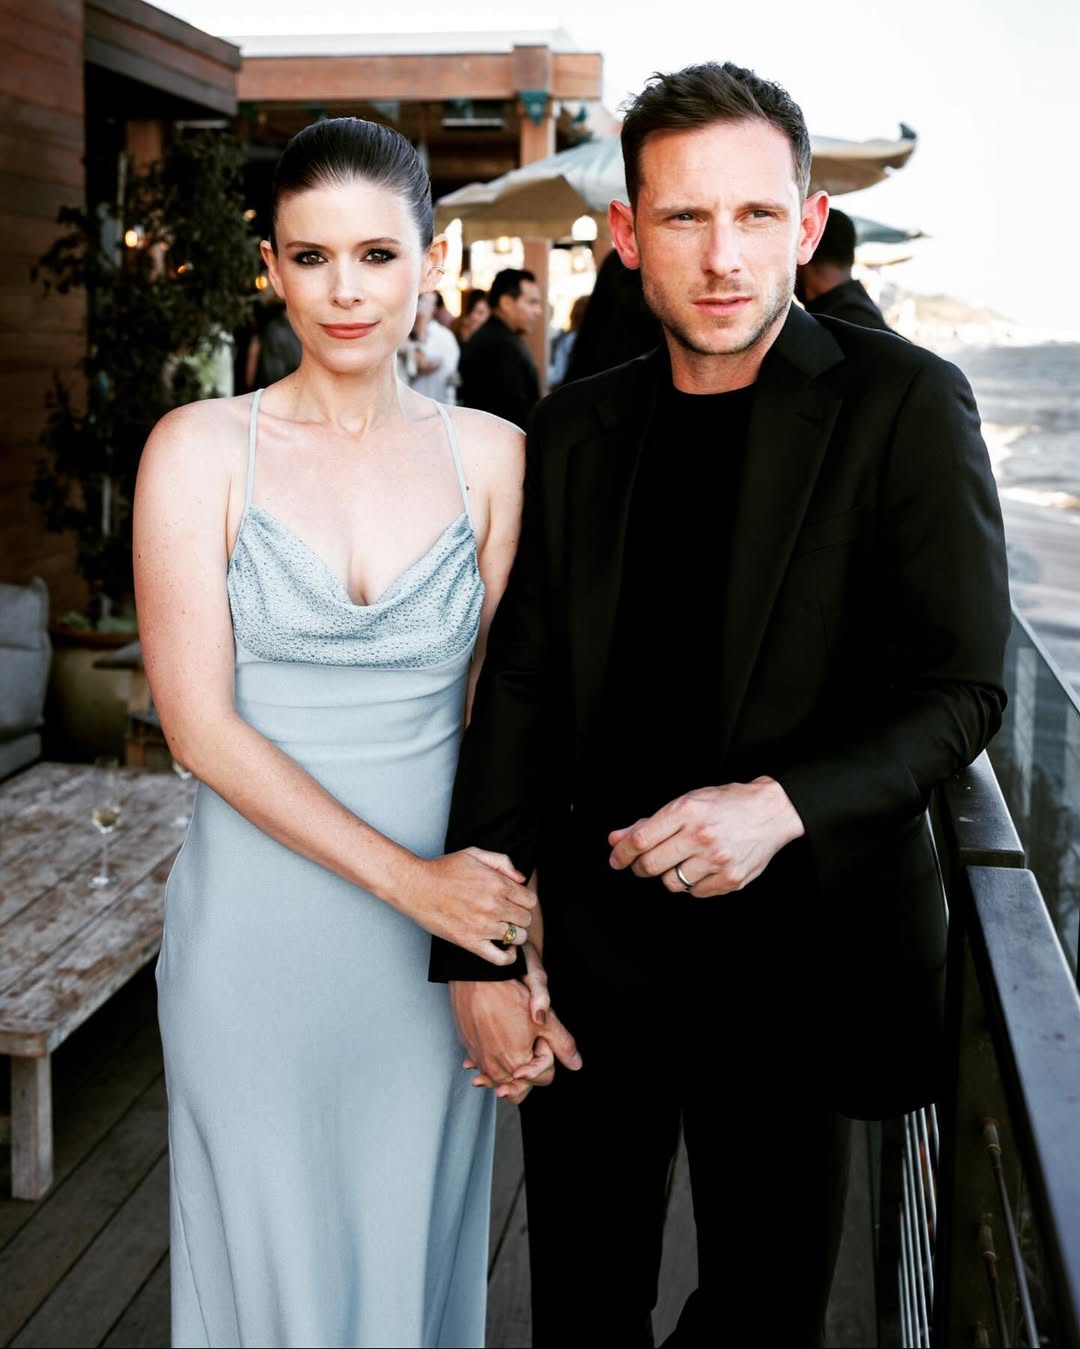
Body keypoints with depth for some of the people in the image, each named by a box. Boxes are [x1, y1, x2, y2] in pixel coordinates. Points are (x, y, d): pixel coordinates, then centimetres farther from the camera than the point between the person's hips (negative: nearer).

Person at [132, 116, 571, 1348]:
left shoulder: (491, 455, 1)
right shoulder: (200, 450, -6)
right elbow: (199, 723, -11)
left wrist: (511, 926, -11)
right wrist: (409, 879, -18)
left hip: (443, 923, 2)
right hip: (260, 929, -1)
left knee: (416, 1242, 17)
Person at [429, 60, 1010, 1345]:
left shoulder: (903, 404, -8)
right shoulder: (574, 428, 3)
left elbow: (961, 687, -9)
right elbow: (519, 694, 3)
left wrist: (785, 803, -26)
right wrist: (476, 952, -2)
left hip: (799, 943, -2)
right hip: (592, 935, 3)